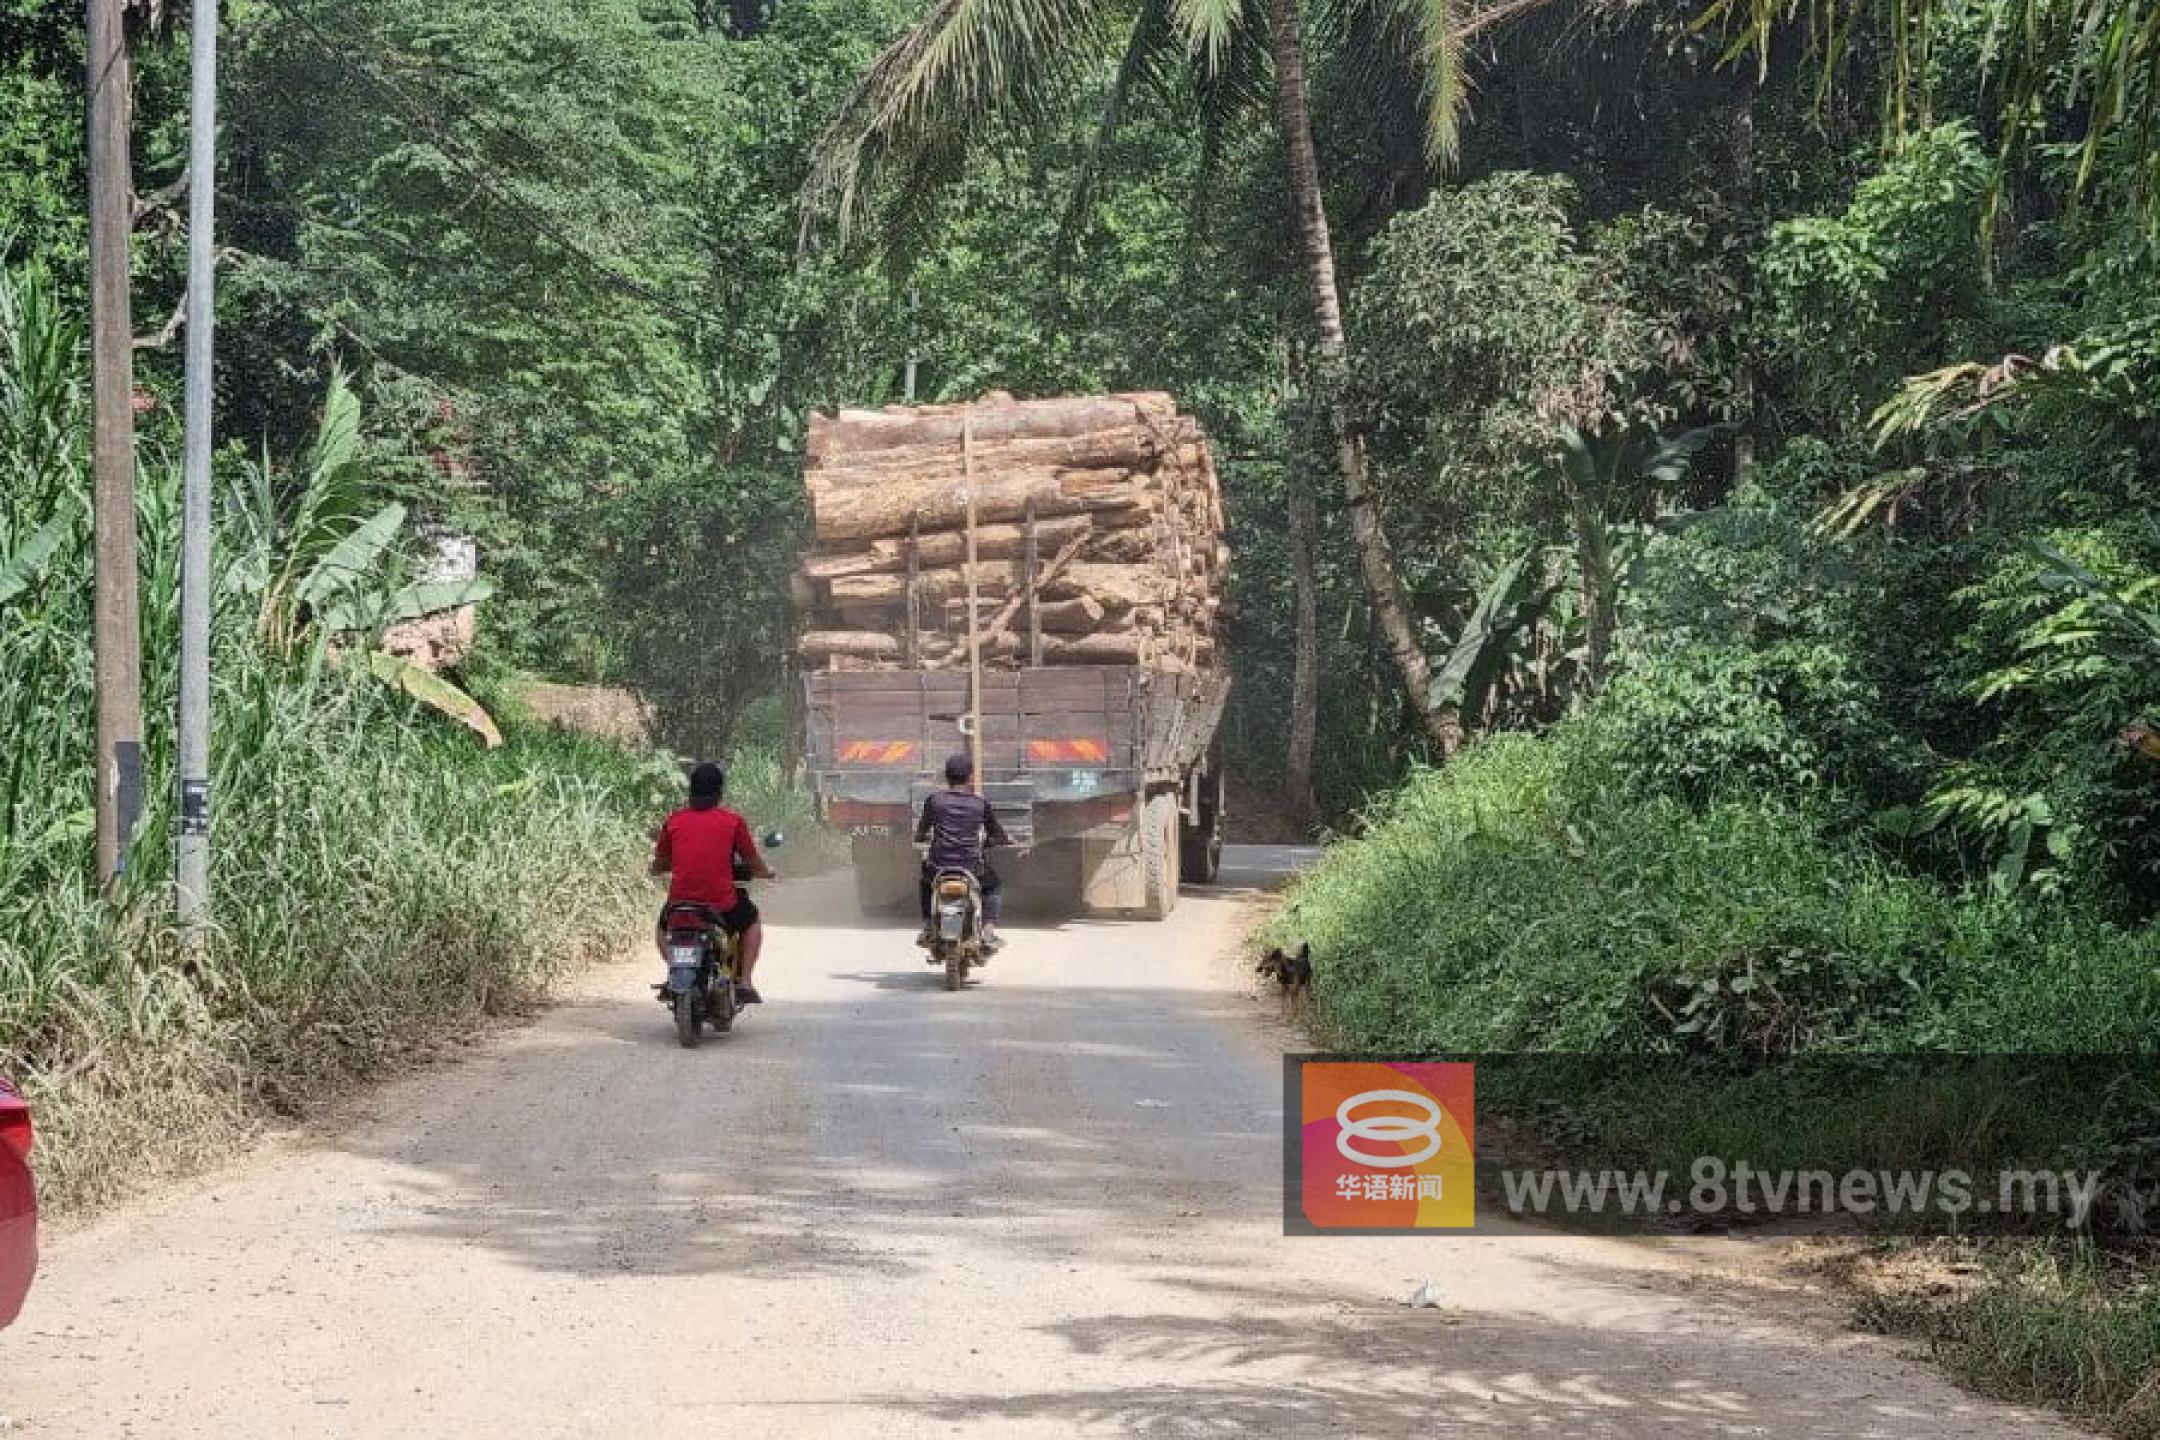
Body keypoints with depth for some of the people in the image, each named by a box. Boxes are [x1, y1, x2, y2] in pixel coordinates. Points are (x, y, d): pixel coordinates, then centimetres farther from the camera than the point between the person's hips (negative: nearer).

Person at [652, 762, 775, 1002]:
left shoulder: (674, 821, 3)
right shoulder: (733, 821, -2)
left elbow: (658, 866, 11)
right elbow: (754, 863, 6)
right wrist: (766, 872, 29)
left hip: (680, 901, 2)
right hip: (722, 905, -2)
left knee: (663, 928, 35)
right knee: (752, 923, 29)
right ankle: (744, 983, 15)